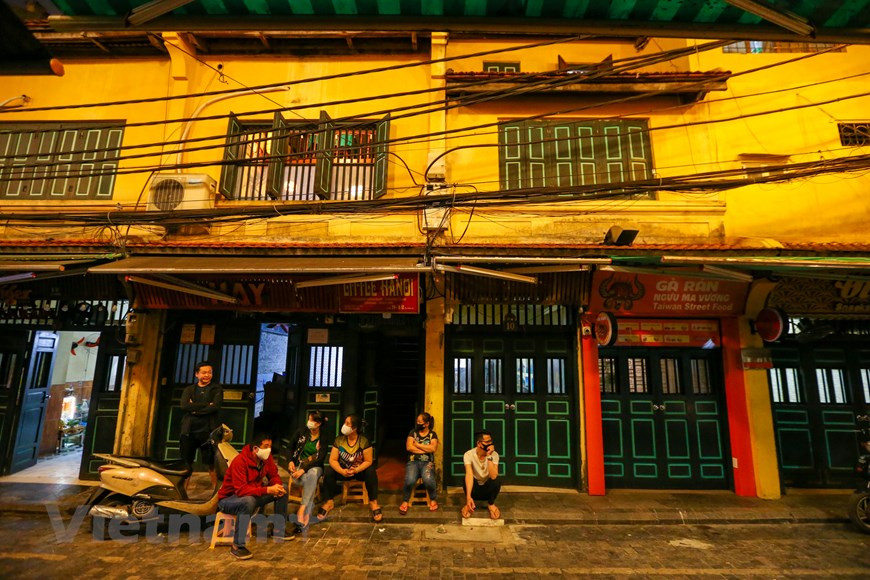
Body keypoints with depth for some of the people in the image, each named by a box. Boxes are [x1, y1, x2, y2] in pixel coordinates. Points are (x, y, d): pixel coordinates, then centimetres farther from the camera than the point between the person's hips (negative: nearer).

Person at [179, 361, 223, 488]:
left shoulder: (217, 389, 7)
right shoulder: (189, 389, 14)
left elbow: (215, 407, -9)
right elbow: (184, 406, -5)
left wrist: (195, 409, -9)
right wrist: (206, 405, -12)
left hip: (208, 431, -2)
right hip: (189, 431, 2)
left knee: (211, 464, 0)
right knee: (186, 464, 5)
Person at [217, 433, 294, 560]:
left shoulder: (266, 457, -9)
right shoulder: (240, 461, -30)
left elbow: (274, 475, 0)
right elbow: (241, 490, -35)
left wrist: (277, 486, -22)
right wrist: (268, 490, -38)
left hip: (253, 494, 7)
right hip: (229, 499, -7)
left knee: (283, 490, -3)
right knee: (248, 500, -39)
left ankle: (279, 530, 10)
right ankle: (237, 546, -25)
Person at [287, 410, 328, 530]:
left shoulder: (323, 439, -3)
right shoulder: (301, 432, 2)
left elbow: (320, 459, -11)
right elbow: (291, 447, 13)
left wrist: (303, 469, -23)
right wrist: (291, 461, -4)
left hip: (315, 467, -1)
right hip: (299, 465, 1)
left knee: (312, 474, -37)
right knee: (309, 481, -33)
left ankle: (302, 510, -40)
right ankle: (307, 511, -30)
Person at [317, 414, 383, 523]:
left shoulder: (364, 441, -19)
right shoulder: (339, 440, -10)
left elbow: (368, 461, -16)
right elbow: (333, 460, -12)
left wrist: (356, 470, -33)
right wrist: (342, 471, -31)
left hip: (360, 470, -2)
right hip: (344, 470, 3)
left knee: (371, 471, -34)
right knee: (328, 471, -24)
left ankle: (373, 502, -20)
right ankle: (329, 501, -12)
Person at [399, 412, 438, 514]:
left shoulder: (432, 434, 7)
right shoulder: (413, 432, 8)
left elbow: (432, 448, -11)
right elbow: (409, 447, -5)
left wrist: (417, 445, -6)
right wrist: (426, 449, -7)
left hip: (427, 462, 0)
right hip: (413, 461, 1)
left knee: (428, 479, -33)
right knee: (410, 480, -31)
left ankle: (433, 500, -3)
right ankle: (405, 501, -3)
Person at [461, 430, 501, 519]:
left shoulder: (494, 455, -21)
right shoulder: (468, 455, -25)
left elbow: (493, 476, -34)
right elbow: (469, 474, -39)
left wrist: (489, 456, -40)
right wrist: (468, 496, -51)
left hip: (488, 488, 1)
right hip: (474, 487, -1)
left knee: (496, 481, -32)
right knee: (466, 480, -33)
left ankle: (491, 504, -1)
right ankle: (469, 504, -3)